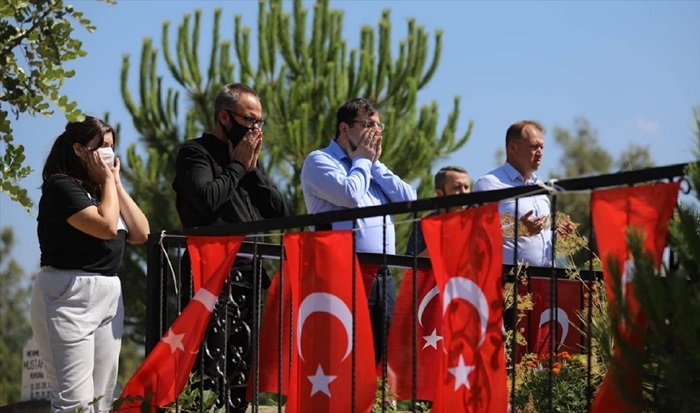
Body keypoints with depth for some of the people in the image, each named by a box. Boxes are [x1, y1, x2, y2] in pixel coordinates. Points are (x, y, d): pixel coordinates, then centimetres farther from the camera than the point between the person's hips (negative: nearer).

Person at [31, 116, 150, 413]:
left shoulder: (102, 190, 18)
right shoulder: (62, 187, -8)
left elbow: (141, 233, 9)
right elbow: (106, 225, -20)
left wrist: (116, 183, 7)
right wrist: (108, 181, -6)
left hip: (109, 295, 9)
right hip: (69, 295, -9)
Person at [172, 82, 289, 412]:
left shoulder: (249, 158, 23)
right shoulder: (195, 153, 1)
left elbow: (281, 212, 15)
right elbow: (207, 198, -18)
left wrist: (253, 168, 6)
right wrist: (238, 166, -3)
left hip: (250, 277, 8)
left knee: (243, 373, 6)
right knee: (211, 372, -15)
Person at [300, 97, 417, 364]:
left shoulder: (372, 167, 24)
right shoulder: (320, 161, 2)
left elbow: (409, 199, 10)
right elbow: (349, 194, -16)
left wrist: (375, 163, 9)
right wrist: (362, 160, 1)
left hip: (382, 277, 7)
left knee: (384, 353, 3)